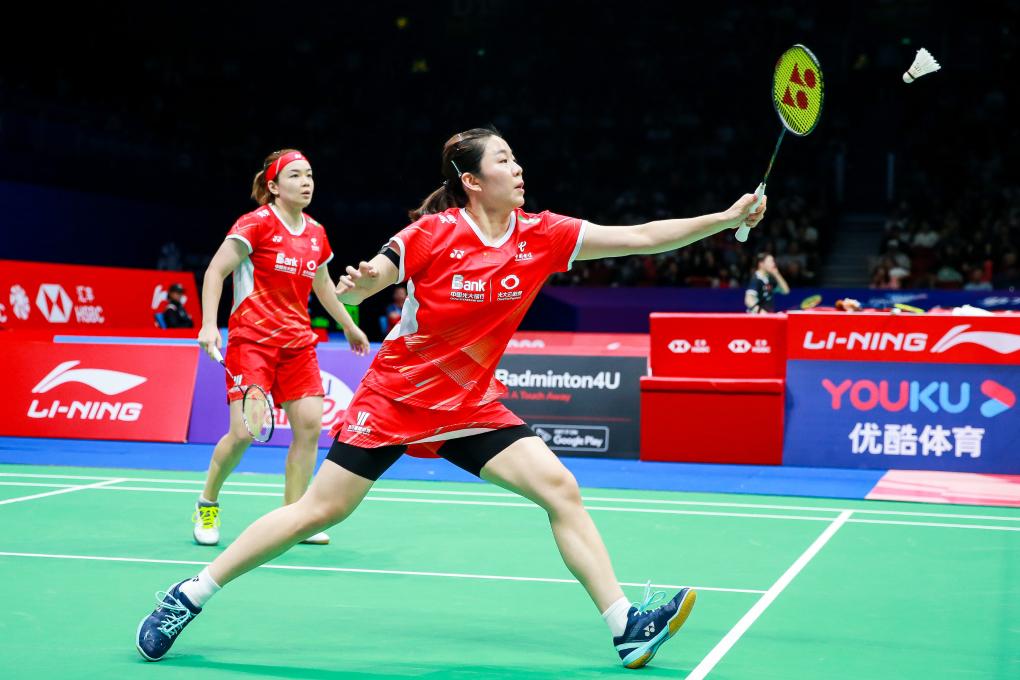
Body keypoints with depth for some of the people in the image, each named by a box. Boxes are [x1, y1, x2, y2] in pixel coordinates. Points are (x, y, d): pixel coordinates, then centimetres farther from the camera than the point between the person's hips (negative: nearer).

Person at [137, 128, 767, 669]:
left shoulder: (542, 235, -6)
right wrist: (355, 283, -33)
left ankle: (626, 626, -9)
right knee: (319, 511, -3)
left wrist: (726, 217, -12)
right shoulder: (432, 235, -16)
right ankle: (189, 596, 12)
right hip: (396, 396, -4)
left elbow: (642, 236, -6)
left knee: (560, 488, -12)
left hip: (472, 404, 4)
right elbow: (359, 285, -9)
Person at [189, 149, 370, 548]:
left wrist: (348, 326, 33)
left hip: (297, 342, 6)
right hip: (251, 338, -6)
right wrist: (208, 324, -17)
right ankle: (207, 504, 12)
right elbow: (215, 271, -7)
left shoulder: (316, 233, 10)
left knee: (309, 425, -5)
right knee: (244, 432, -13)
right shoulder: (257, 224, -8)